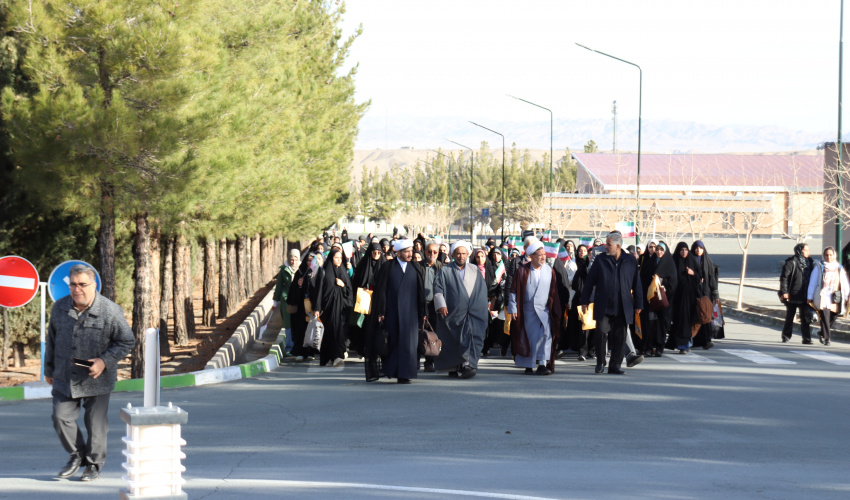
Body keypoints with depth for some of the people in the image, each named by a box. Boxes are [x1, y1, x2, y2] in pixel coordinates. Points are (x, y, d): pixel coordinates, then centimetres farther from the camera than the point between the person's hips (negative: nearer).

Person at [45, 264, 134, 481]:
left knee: (95, 422, 3)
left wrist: (105, 361, -18)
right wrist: (49, 369, 19)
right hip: (65, 378, 3)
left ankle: (94, 463, 22)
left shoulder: (110, 311, -13)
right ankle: (77, 455, 23)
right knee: (61, 418, -1)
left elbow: (127, 341, -5)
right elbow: (52, 340, 14)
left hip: (97, 379, -3)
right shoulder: (59, 308, 0)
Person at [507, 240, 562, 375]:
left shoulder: (549, 271, 4)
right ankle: (528, 366, 16)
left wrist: (556, 311, 6)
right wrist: (513, 309, -3)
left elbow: (554, 292, 7)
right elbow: (514, 291, 1)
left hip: (544, 310, 1)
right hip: (527, 310, -1)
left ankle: (542, 365, -17)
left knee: (546, 334, -17)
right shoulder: (522, 271, -1)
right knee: (528, 337, 4)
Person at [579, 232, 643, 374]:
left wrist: (638, 304, 8)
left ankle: (615, 365, 12)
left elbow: (636, 284, 9)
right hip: (603, 307, -1)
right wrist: (585, 301, 3)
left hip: (622, 308, 1)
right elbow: (589, 281, 7)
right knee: (601, 332, -8)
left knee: (619, 337, 3)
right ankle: (600, 362, 8)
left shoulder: (630, 261, 5)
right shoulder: (601, 260, 4)